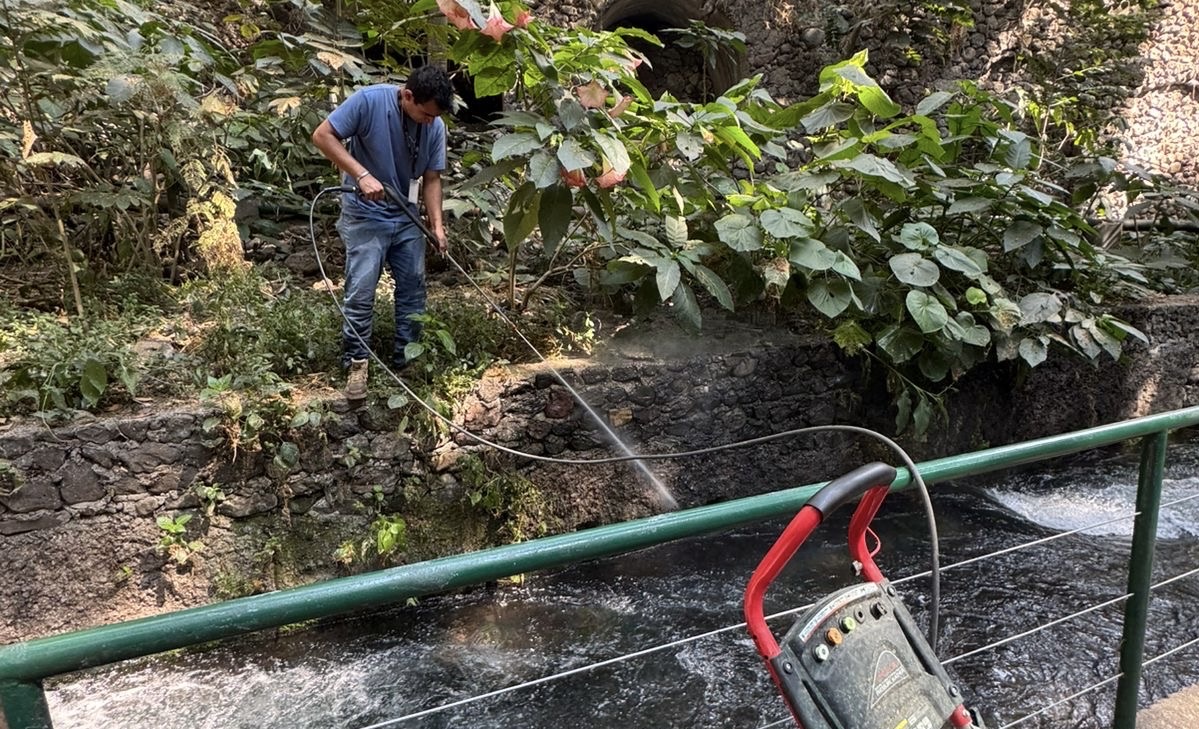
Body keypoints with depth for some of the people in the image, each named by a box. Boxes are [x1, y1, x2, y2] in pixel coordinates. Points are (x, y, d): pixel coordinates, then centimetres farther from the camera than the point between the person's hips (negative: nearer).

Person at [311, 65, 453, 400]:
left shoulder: (435, 126, -8)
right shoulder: (369, 100, -20)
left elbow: (431, 178, -1)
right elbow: (323, 136, -18)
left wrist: (436, 224, -12)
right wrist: (362, 175, -27)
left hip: (406, 214, 5)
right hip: (365, 213, -5)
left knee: (413, 286, 9)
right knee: (360, 291, -7)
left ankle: (407, 357, 22)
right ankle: (356, 361, 7)